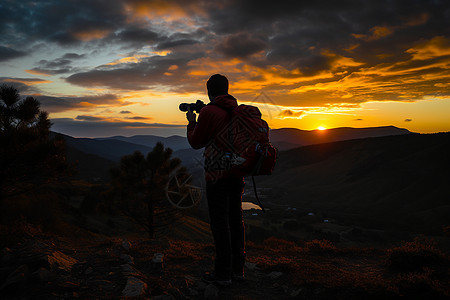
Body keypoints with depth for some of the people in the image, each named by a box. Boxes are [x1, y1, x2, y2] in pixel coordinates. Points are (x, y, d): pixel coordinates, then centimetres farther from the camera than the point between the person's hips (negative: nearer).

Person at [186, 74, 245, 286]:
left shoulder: (209, 112, -12)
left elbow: (196, 142, -2)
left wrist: (192, 122, 14)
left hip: (218, 175, -7)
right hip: (237, 173, 7)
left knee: (220, 223, -1)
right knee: (235, 219, 12)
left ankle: (223, 273, 7)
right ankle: (237, 269, 22)